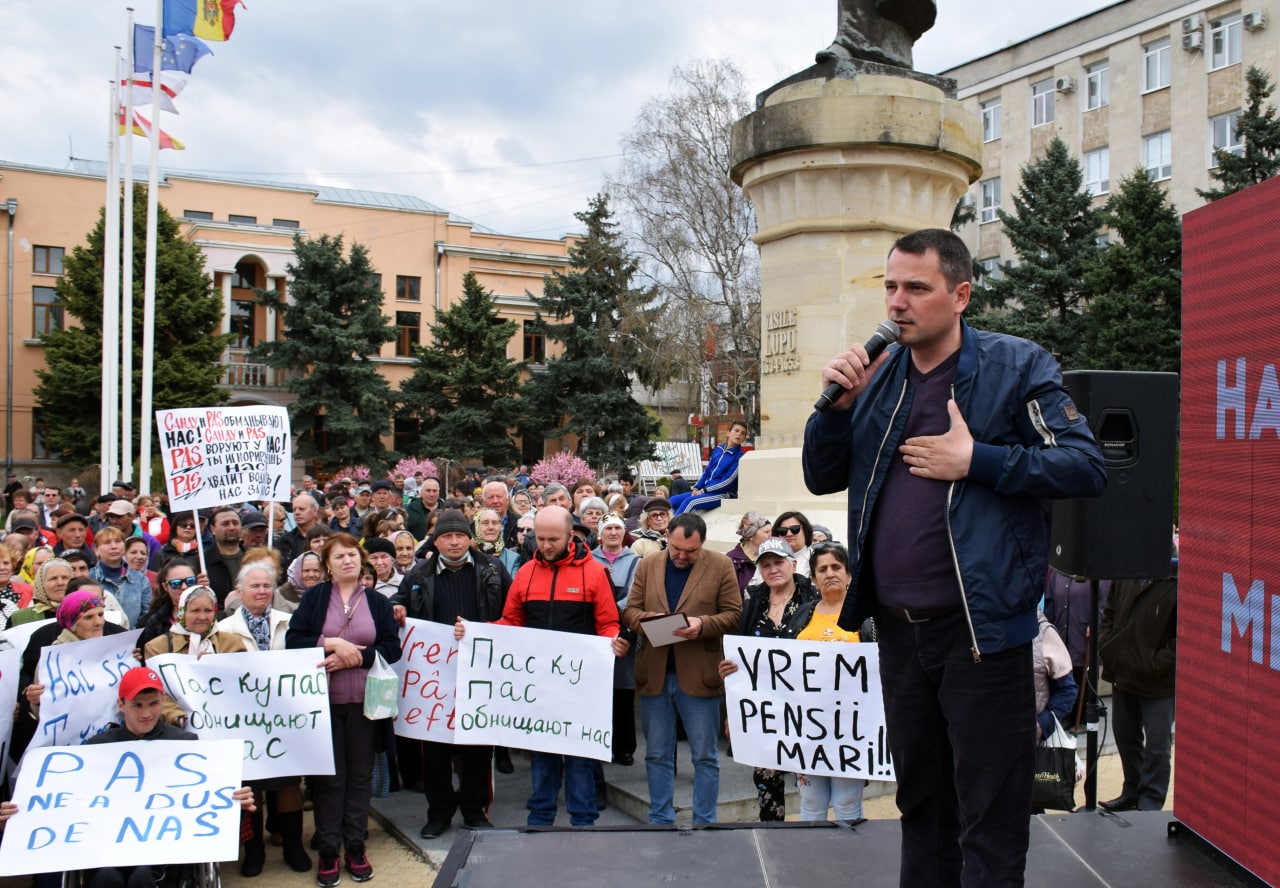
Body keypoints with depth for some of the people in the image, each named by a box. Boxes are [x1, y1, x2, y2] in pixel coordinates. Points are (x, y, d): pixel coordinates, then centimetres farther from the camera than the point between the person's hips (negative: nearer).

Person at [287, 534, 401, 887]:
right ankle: (328, 850, 12)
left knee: (360, 773, 6)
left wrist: (355, 657, -14)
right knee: (328, 775, 3)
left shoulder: (378, 602, 8)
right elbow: (293, 639, -5)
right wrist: (333, 643, -16)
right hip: (323, 699, -1)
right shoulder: (313, 598, 5)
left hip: (364, 700, 1)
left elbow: (392, 646, -1)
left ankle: (356, 846, 17)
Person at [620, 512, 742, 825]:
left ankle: (704, 822, 18)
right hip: (654, 674, 3)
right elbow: (630, 610, 6)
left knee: (705, 756, 6)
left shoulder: (721, 566, -2)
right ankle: (660, 820, 24)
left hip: (699, 675, -3)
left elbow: (733, 614, -4)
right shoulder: (647, 565, 7)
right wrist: (649, 621, -15)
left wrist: (702, 624, -20)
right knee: (657, 754, 12)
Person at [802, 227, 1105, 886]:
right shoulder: (878, 376, 8)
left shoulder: (1015, 366, -6)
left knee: (989, 818, 4)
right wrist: (839, 404, -7)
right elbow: (822, 479, 9)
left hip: (980, 627, -5)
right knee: (920, 800, 22)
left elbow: (1086, 466, -12)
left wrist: (976, 461, -18)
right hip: (897, 628, 6)